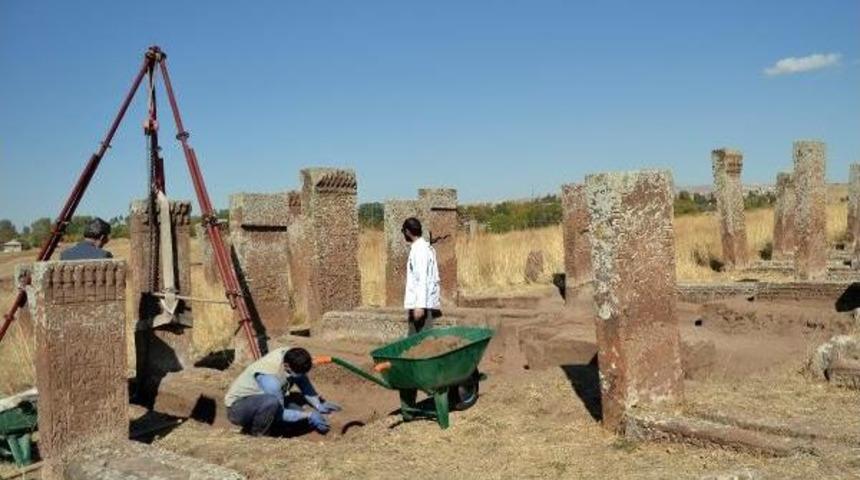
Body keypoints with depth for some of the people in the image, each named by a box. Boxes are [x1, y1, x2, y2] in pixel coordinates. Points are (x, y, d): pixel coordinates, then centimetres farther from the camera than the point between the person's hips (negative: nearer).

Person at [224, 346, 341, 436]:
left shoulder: (290, 355, -17)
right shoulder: (270, 379, -36)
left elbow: (304, 383, 0)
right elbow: (280, 414, -24)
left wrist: (319, 405, -11)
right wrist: (309, 415, -20)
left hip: (261, 401, 8)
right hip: (237, 408, -8)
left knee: (300, 416, -8)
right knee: (271, 401, -38)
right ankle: (255, 437, -12)